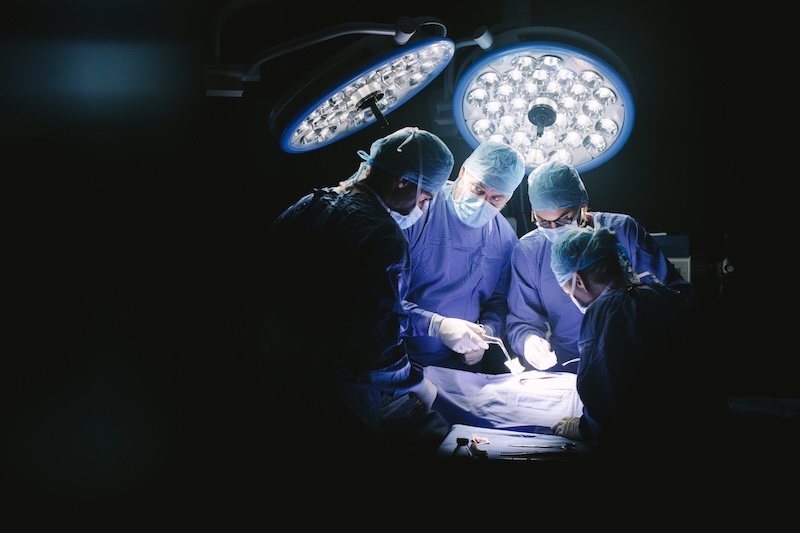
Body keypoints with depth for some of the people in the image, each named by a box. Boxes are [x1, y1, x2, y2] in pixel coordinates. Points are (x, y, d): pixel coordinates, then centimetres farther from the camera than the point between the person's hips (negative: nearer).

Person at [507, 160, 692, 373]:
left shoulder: (622, 230, -1)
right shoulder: (527, 251, 4)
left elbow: (675, 290, 2)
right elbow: (522, 319, 9)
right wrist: (528, 339, -15)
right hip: (562, 364, 1)